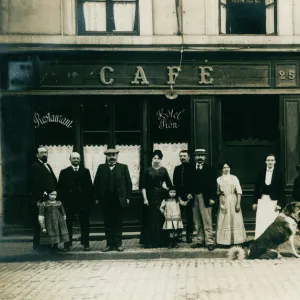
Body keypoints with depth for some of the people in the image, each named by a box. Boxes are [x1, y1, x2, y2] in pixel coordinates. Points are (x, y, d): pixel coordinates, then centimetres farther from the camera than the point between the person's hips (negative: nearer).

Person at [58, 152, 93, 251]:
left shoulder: (85, 171, 10)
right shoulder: (64, 172, 8)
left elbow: (89, 186, 6)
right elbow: (60, 188, 4)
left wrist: (90, 200, -2)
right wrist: (62, 200, -5)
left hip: (83, 202, 1)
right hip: (69, 202, -1)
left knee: (85, 224, 2)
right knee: (68, 224, 3)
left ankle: (86, 244, 7)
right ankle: (67, 244, 10)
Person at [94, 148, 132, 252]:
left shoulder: (123, 167, 3)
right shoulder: (101, 167, 7)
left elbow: (128, 183, 1)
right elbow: (96, 183, 5)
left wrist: (127, 197, -4)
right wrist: (97, 197, 0)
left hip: (119, 200, -1)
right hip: (105, 200, 1)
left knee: (118, 223, 5)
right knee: (108, 223, 6)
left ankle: (118, 244, 12)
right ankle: (109, 244, 12)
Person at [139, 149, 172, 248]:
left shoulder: (163, 170, 5)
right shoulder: (148, 170, 1)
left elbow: (169, 185, 6)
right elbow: (143, 186, -1)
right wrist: (145, 198, -8)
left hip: (161, 196, 1)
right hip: (150, 197, -1)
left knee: (161, 219, 2)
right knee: (150, 219, 1)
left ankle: (161, 241, 12)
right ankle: (149, 242, 7)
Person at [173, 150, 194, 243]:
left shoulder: (192, 168, 2)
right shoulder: (177, 168, 16)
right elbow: (175, 183, 11)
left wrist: (190, 194, -11)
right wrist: (178, 195, -1)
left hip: (189, 196, -3)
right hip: (180, 196, 3)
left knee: (189, 217, 0)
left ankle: (189, 236, 6)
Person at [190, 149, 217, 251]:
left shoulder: (209, 169, 3)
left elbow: (213, 184, -1)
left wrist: (212, 197, -7)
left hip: (205, 197, -3)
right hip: (194, 197, 4)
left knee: (207, 221, -5)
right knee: (197, 222, 6)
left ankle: (209, 242, -3)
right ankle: (200, 241, 12)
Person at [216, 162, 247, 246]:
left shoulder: (234, 178, 4)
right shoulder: (219, 179, 7)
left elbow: (239, 191, -1)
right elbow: (216, 192, 10)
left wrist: (238, 203, -9)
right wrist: (219, 192, -12)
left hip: (233, 202, -1)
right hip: (223, 202, 1)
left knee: (235, 220, -1)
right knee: (224, 221, 0)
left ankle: (236, 239, 5)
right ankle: (225, 240, 5)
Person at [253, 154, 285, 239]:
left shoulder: (279, 174, -2)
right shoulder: (261, 173, 4)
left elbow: (281, 190, -3)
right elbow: (256, 188, 6)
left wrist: (280, 203, -9)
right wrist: (254, 202, 4)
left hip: (273, 201, -2)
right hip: (262, 200, 2)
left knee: (272, 222, 0)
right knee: (260, 222, 1)